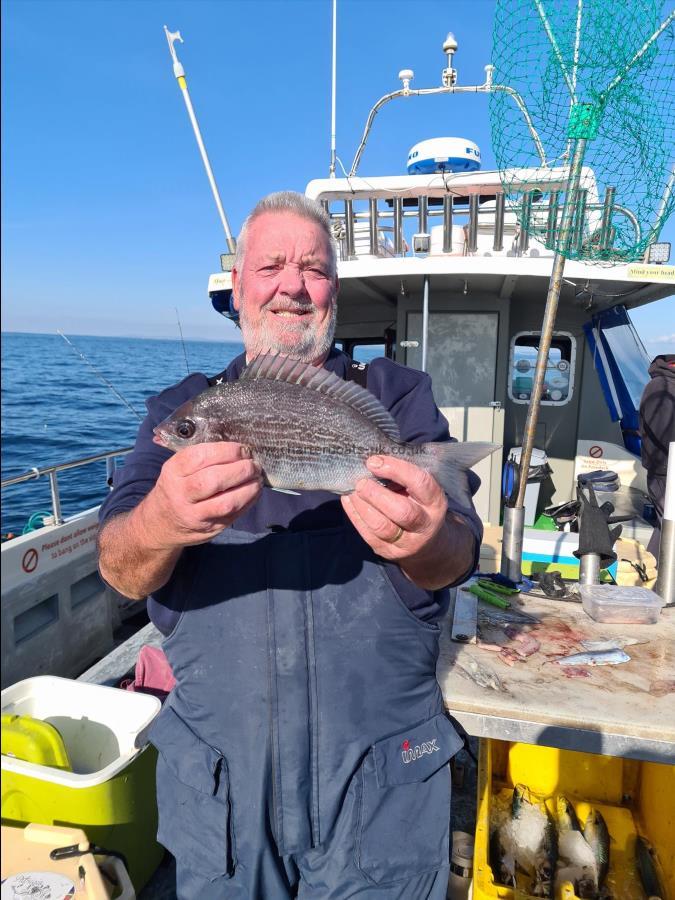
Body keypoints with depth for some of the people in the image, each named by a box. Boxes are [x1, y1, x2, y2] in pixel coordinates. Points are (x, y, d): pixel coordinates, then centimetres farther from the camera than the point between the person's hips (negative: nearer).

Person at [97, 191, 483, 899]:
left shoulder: (399, 396, -2)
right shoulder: (181, 410, 1)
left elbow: (458, 556, -14)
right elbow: (119, 568, -12)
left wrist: (427, 543, -38)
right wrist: (161, 524, -36)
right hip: (216, 775, 2)